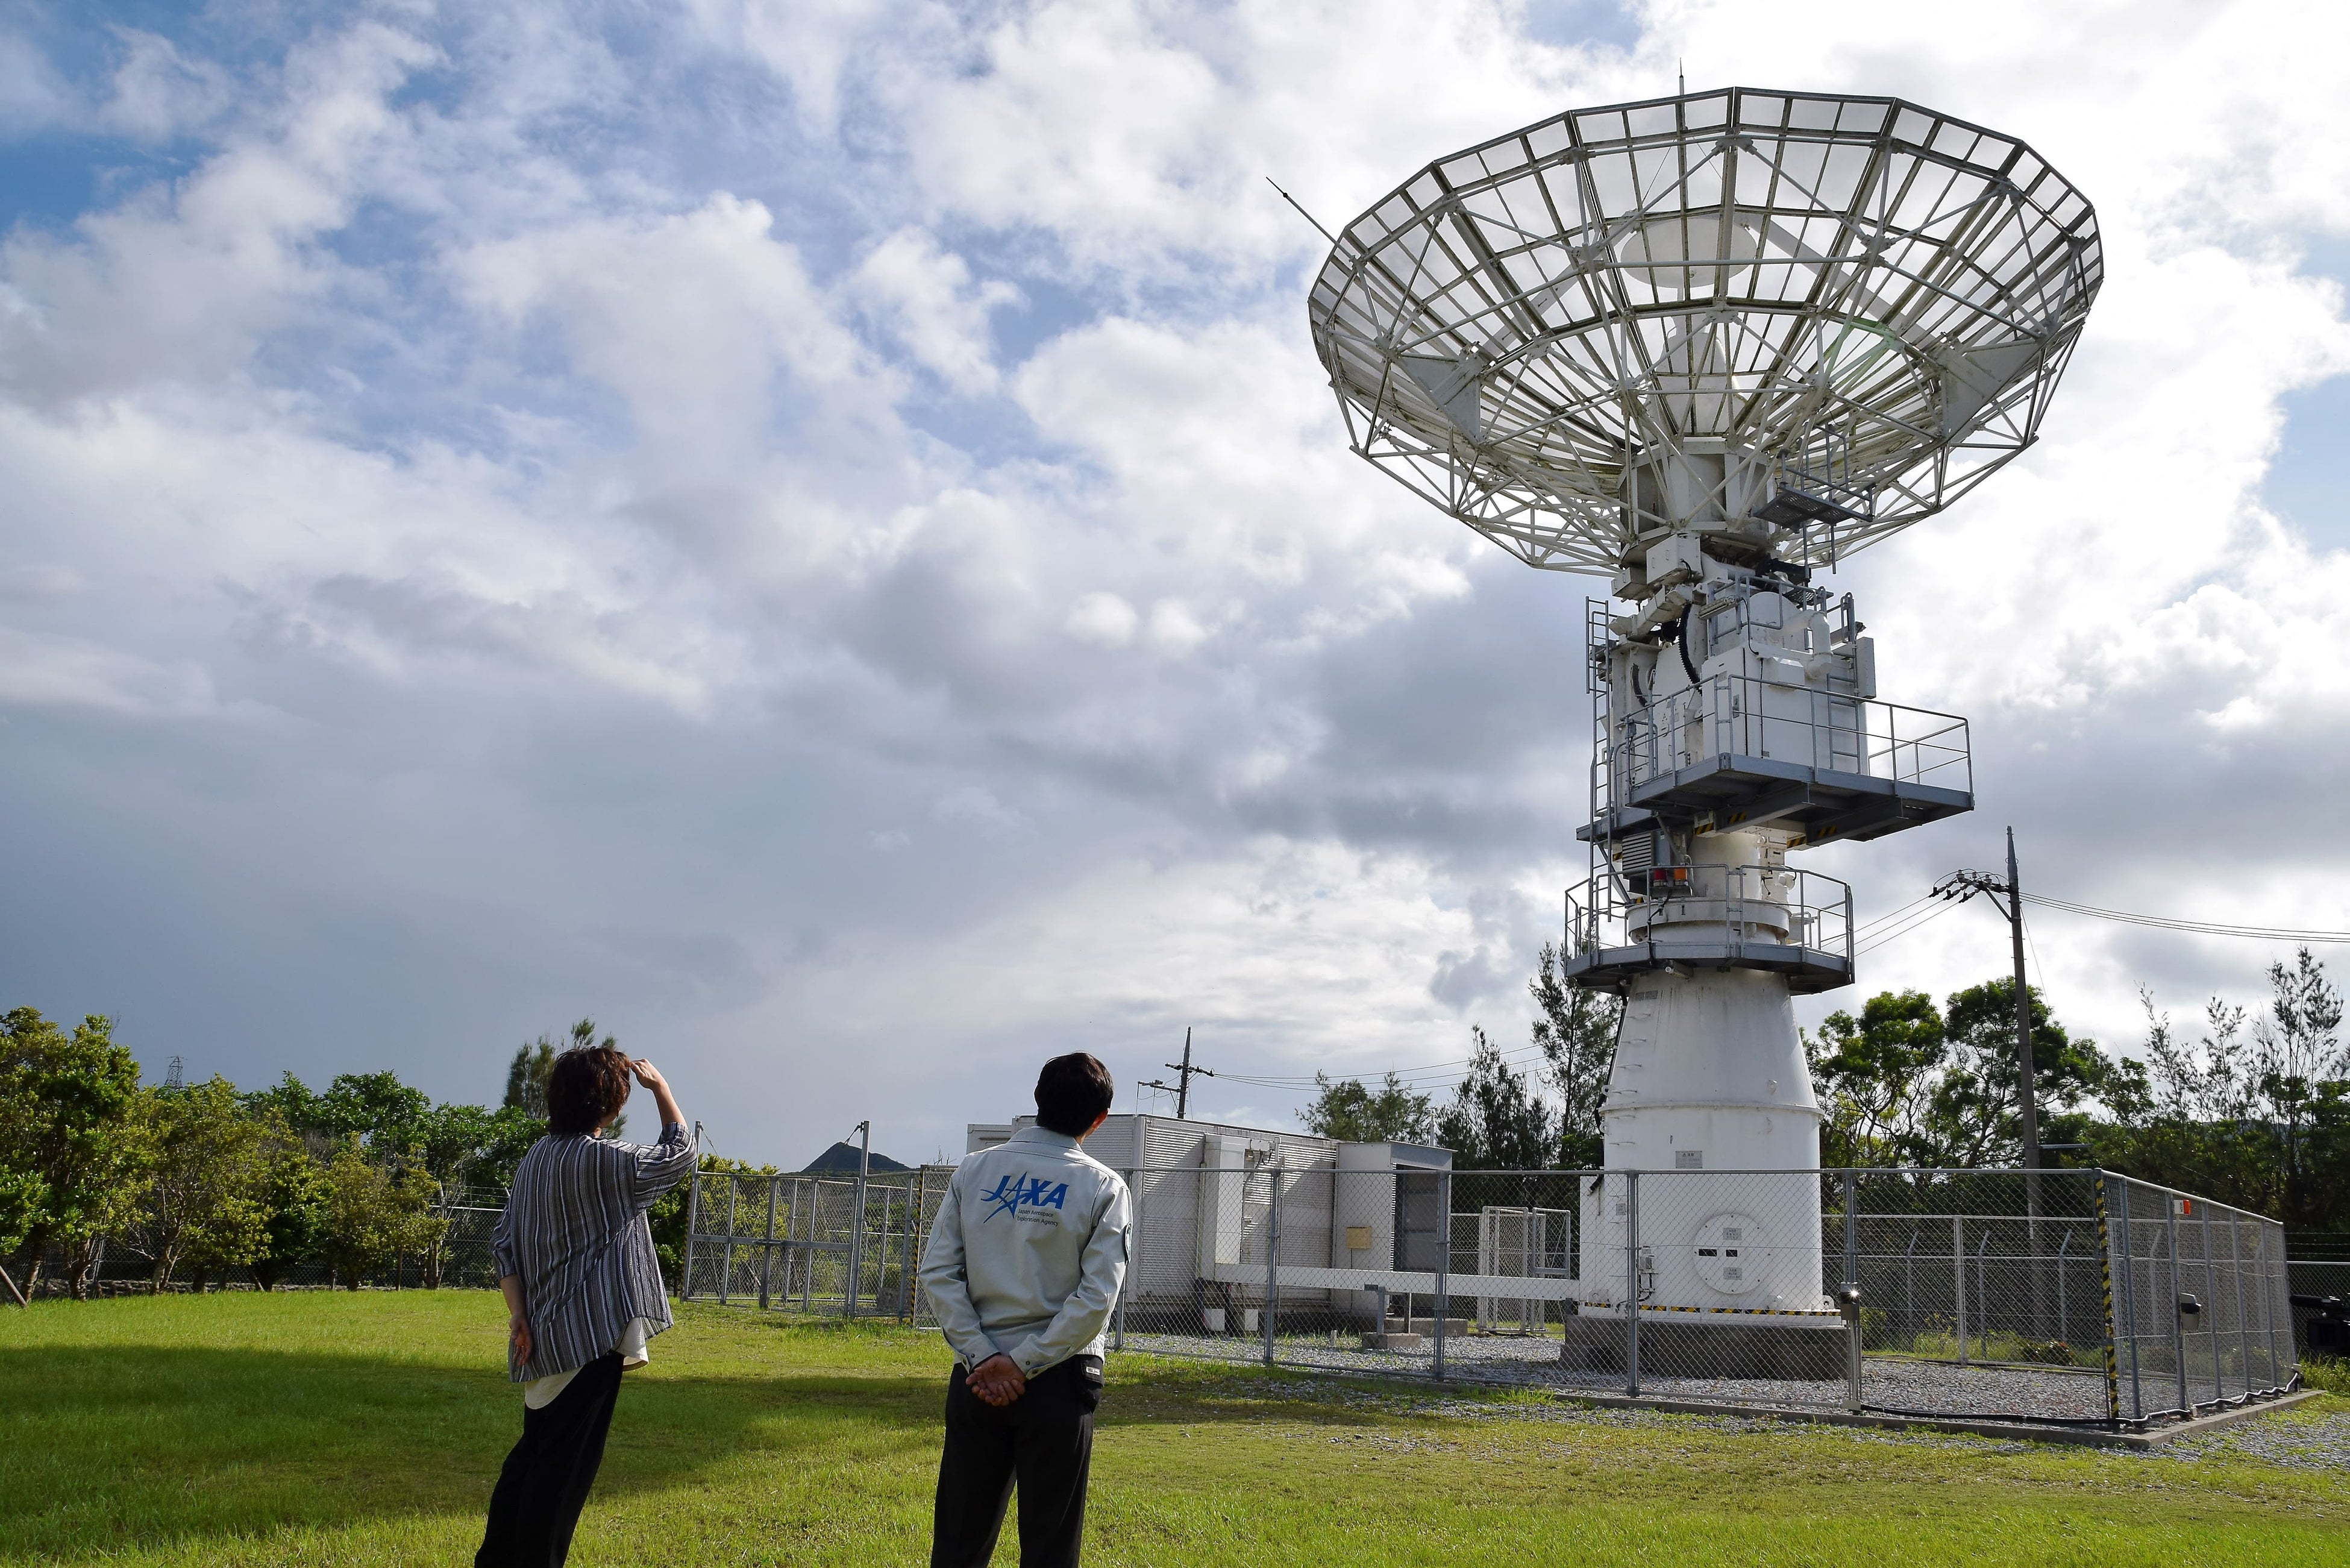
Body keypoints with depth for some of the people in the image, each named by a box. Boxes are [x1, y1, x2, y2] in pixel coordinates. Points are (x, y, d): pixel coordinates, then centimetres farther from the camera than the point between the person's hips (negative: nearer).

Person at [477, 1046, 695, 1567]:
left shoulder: (534, 1159, 8)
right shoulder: (605, 1161, -15)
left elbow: (504, 1244, 7)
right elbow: (680, 1154, -1)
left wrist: (518, 1314, 5)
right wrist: (661, 1087, 7)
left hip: (547, 1336, 8)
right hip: (592, 1334, -8)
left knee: (534, 1453, 20)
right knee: (567, 1463, -1)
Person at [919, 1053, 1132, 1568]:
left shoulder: (975, 1169, 4)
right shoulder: (1104, 1187, -4)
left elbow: (937, 1271, -2)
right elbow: (1096, 1298, -12)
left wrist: (981, 1356, -6)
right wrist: (1023, 1363, -10)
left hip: (976, 1375, 3)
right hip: (1060, 1378, -3)